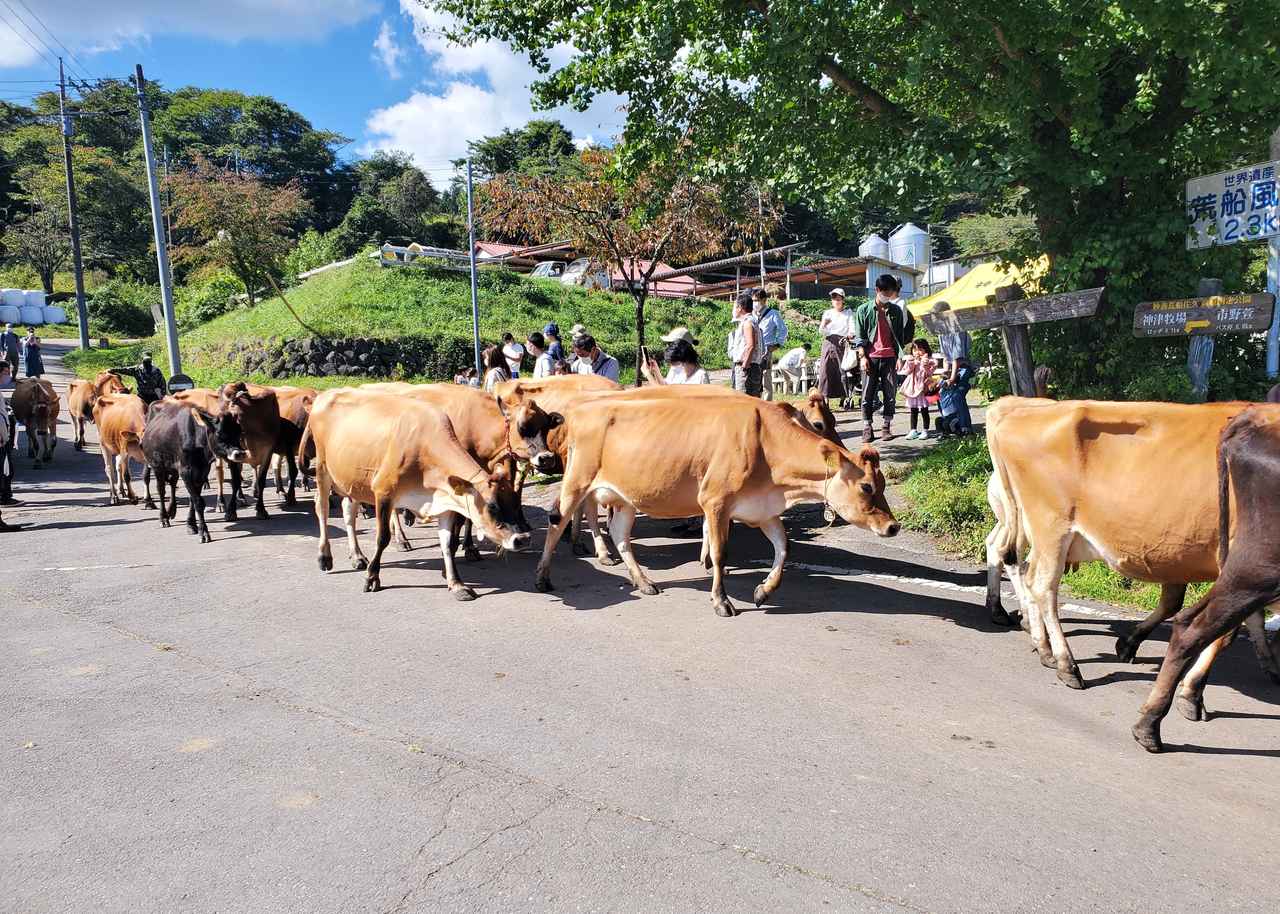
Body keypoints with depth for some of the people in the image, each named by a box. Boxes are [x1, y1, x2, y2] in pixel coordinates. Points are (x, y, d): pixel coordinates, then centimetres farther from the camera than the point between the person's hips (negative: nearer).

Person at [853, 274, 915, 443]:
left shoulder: (896, 310, 10)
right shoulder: (864, 309, 4)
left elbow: (901, 334, 12)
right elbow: (860, 335, 2)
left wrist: (900, 357, 4)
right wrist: (862, 356, -8)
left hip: (890, 357, 2)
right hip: (870, 357, -2)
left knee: (890, 393, 2)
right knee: (868, 393, -2)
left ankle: (887, 427, 11)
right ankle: (867, 429, 2)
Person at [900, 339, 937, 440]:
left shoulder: (928, 361, -3)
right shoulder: (910, 360, 8)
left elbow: (929, 374, -11)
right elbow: (906, 372, 1)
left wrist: (925, 366, -26)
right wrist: (910, 363, -13)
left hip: (923, 389, -4)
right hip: (912, 389, 4)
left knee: (924, 411, 2)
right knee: (913, 411, 9)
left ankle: (925, 431, 9)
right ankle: (913, 431, 15)